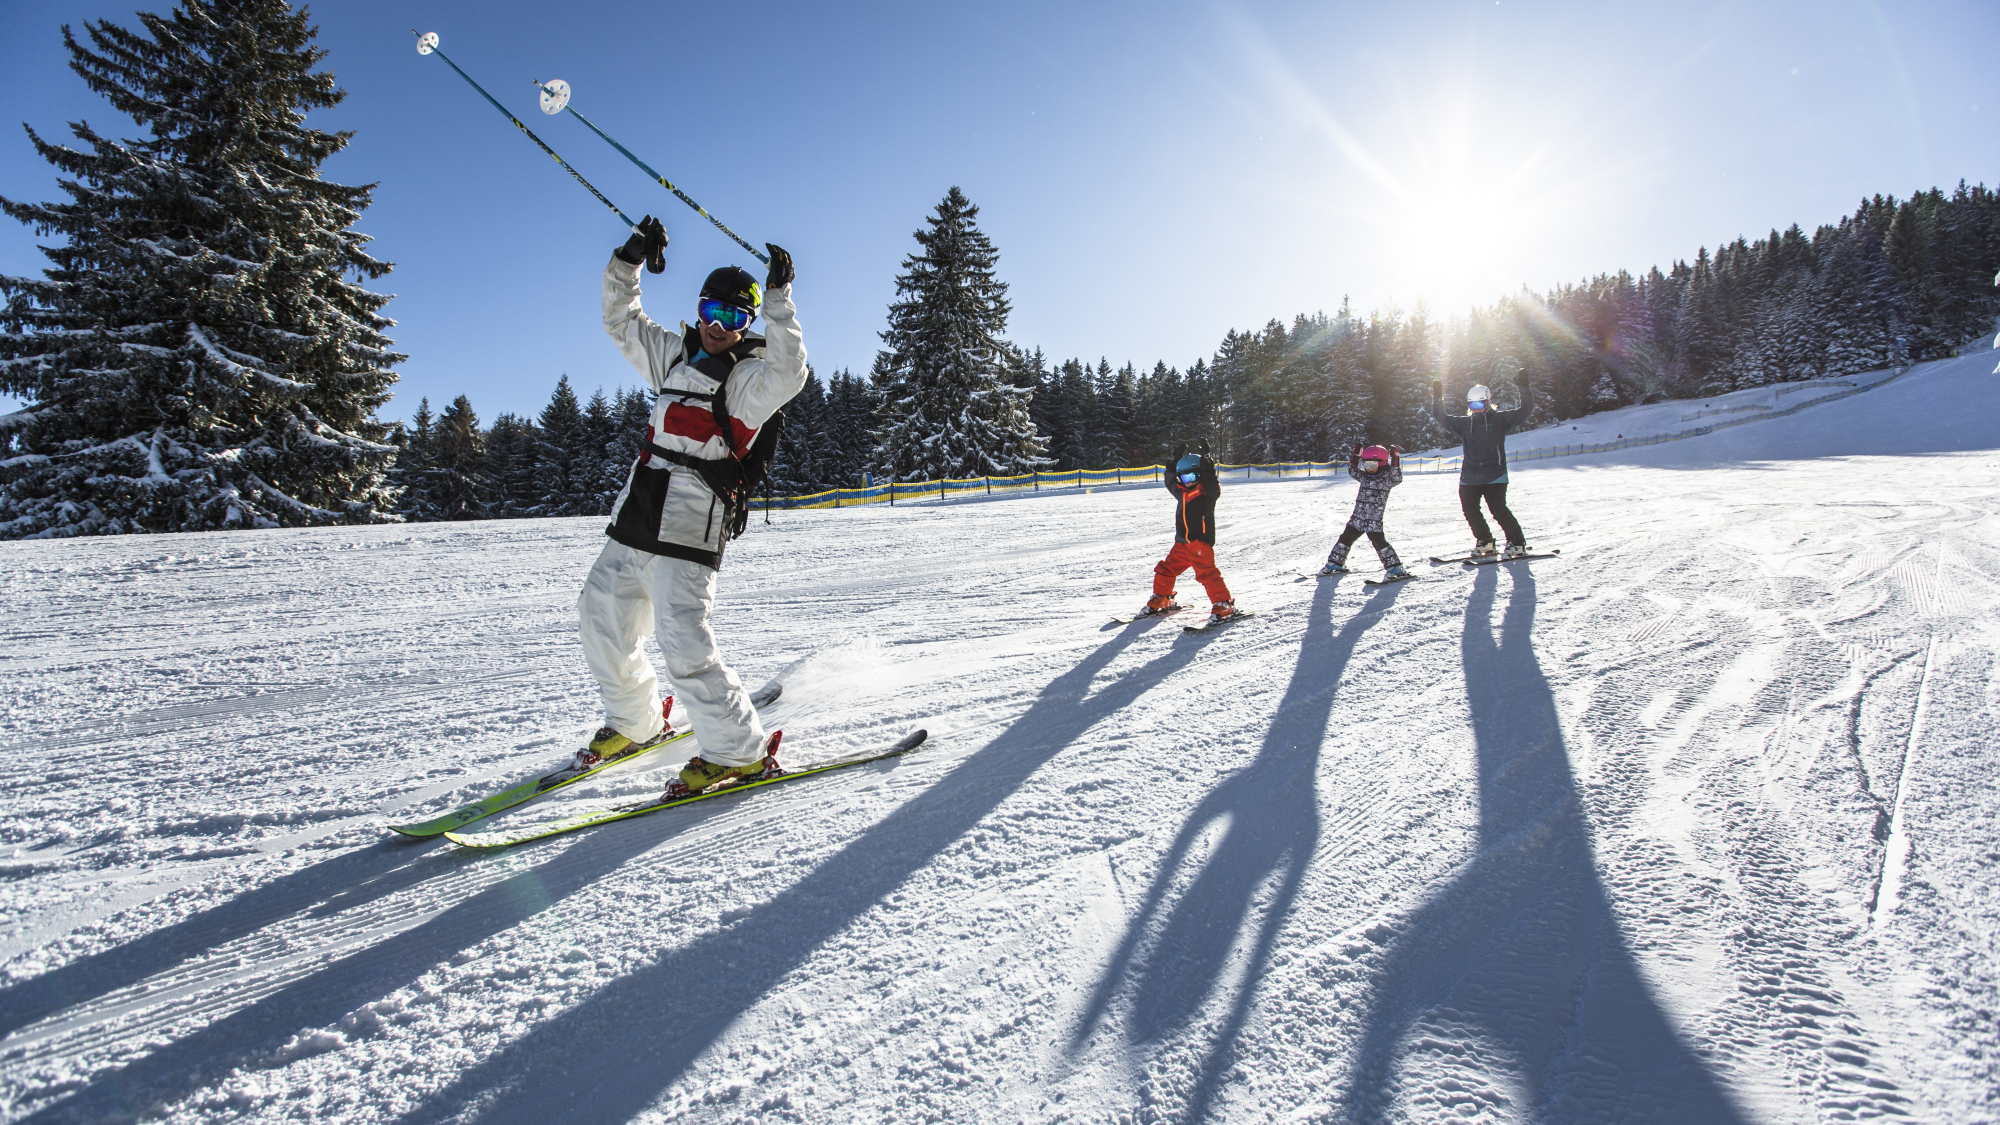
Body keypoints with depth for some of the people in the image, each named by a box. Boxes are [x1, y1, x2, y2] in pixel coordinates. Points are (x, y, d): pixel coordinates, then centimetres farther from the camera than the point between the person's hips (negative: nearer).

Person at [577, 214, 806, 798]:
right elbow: (621, 320, 26)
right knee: (601, 616, 18)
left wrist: (778, 301, -27)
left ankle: (740, 751, -5)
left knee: (683, 643, -17)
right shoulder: (674, 354, 16)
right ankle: (636, 723, 36)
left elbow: (788, 374, -26)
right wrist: (628, 261, 14)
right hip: (634, 523, 8)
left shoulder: (751, 377, -5)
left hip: (689, 532, -8)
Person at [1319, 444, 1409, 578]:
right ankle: (1335, 563, 26)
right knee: (1346, 537, 12)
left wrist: (1395, 462, -28)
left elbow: (1397, 479, -22)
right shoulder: (1364, 476, 12)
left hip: (1374, 520, -7)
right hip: (1357, 517, 7)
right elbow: (1353, 471, 25)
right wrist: (1354, 457, 14)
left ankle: (1395, 568, -7)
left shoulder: (1387, 477, -5)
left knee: (1378, 541, -13)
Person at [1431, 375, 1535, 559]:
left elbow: (1525, 410, -4)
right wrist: (1438, 398, -5)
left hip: (1494, 476, -4)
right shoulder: (1464, 422, 9)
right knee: (1470, 510, 4)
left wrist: (1524, 387, -15)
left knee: (1499, 510, -10)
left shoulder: (1500, 419, 1)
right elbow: (1441, 418, 8)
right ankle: (1484, 542, 20)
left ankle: (1517, 543, 4)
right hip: (1469, 477, 5)